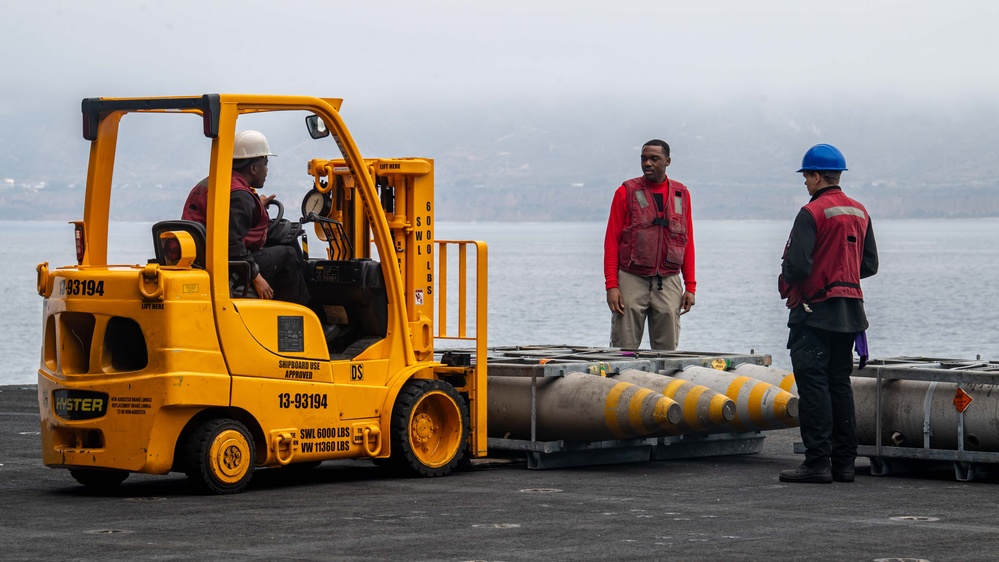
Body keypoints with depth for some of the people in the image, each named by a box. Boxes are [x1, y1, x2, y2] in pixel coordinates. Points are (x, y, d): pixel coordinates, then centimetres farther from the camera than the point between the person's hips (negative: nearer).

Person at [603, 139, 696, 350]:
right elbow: (612, 240, 1)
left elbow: (688, 242, 13)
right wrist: (611, 285, -8)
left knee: (667, 351, 1)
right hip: (632, 280, -2)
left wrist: (690, 286, 6)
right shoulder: (626, 192, 3)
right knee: (624, 350, -4)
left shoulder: (681, 194, 11)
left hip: (668, 283, 2)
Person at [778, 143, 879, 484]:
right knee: (840, 385, 12)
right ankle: (844, 462, 11)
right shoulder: (859, 213, 12)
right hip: (850, 311, 8)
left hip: (815, 311, -8)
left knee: (813, 385, -6)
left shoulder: (813, 213, -13)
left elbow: (797, 265, -19)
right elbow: (870, 265, 15)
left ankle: (817, 462, -9)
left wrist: (786, 287, 1)